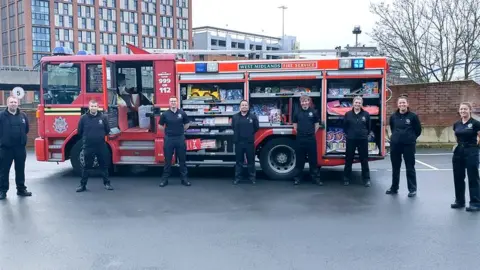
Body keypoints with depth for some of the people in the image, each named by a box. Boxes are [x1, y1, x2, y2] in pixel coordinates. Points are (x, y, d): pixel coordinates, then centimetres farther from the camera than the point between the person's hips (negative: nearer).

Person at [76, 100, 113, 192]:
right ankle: (82, 185, 14)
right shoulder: (83, 118, -4)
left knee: (104, 165, 9)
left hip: (101, 146, 1)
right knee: (86, 166, 7)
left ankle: (107, 183, 20)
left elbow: (107, 130, 10)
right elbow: (80, 132, 7)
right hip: (88, 146, -1)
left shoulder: (103, 117, -1)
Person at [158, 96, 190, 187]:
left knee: (182, 159, 7)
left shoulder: (182, 113, 0)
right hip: (169, 139, -1)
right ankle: (165, 179, 14)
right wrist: (167, 132, 9)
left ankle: (184, 178, 15)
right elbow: (160, 126, 9)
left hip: (180, 138, 1)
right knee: (168, 160, 6)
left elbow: (187, 124, 13)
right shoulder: (165, 114, -2)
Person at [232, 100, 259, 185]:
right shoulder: (235, 117, 4)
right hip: (238, 142, 1)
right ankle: (237, 177, 16)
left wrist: (250, 134, 12)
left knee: (251, 161, 6)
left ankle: (252, 177, 17)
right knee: (239, 161, 8)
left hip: (249, 142, -1)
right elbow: (233, 127, 18)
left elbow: (256, 127, 8)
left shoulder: (253, 116, 0)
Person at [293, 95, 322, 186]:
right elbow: (295, 124, 17)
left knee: (313, 158, 4)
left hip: (311, 139, -1)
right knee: (300, 159, 6)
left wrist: (312, 133, 10)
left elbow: (317, 124, 11)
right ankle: (298, 177, 14)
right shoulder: (297, 113, 5)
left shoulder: (313, 112, 2)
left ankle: (315, 177, 11)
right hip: (300, 139, 1)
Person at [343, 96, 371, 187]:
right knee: (348, 159, 7)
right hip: (350, 140, 0)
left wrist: (365, 134, 6)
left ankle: (366, 179, 15)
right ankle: (346, 178, 18)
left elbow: (369, 127, 9)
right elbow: (345, 126, 9)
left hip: (363, 140, 0)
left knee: (364, 160, 6)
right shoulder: (348, 114, 0)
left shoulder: (366, 114, 0)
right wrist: (349, 134, 8)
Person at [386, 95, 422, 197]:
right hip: (395, 145, 4)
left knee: (410, 168, 1)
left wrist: (411, 138, 8)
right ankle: (394, 188, 23)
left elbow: (418, 130, 3)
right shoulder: (393, 116, 4)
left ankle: (412, 189, 10)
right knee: (395, 168, 12)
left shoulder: (413, 116, -6)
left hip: (408, 145, -4)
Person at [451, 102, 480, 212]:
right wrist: (459, 144, 8)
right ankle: (459, 201, 21)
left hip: (471, 152, -6)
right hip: (458, 152, 6)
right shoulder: (456, 124, 6)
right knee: (458, 178, 10)